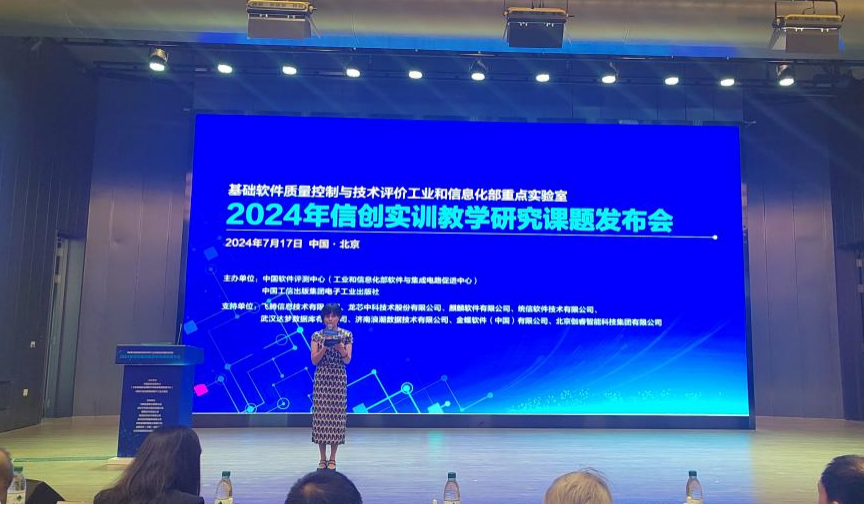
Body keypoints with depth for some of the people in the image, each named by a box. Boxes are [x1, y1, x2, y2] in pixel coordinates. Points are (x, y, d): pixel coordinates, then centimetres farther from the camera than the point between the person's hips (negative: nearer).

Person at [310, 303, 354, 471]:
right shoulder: (317, 335, 3)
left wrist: (340, 348, -23)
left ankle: (332, 459, 11)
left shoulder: (346, 335, 1)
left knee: (336, 415, 0)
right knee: (321, 415, 0)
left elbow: (347, 360, -4)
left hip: (338, 379, 0)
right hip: (321, 379, 1)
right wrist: (324, 347, -19)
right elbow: (314, 360, -3)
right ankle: (322, 459, 11)